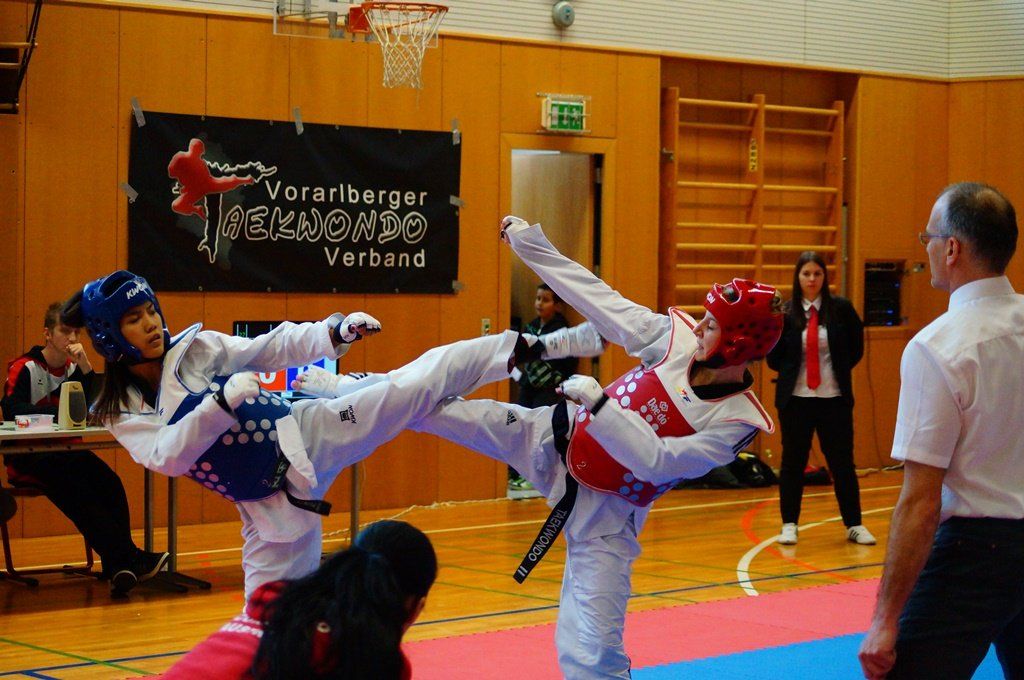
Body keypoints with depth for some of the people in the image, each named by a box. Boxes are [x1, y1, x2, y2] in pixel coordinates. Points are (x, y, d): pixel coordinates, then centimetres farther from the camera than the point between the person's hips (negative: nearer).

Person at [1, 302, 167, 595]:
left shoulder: (74, 369, 13)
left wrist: (84, 364, -10)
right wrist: (61, 412, -31)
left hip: (64, 454, 6)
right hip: (28, 459, -6)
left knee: (110, 483, -23)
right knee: (76, 491, -33)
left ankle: (118, 567, -28)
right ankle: (129, 559, -35)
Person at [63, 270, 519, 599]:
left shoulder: (196, 348, -3)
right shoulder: (121, 414, -4)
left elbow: (274, 347, -1)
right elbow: (167, 457, -20)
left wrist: (336, 333, -16)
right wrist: (222, 402, -34)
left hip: (307, 436, 0)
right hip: (267, 503, 0)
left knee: (411, 387, -10)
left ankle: (517, 352, -1)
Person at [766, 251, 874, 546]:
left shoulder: (841, 308, -2)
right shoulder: (785, 313, -4)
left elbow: (856, 345, 12)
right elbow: (773, 356, 7)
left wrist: (841, 368, 7)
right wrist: (791, 371, 2)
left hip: (834, 398, 0)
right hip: (795, 398, 0)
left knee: (842, 462, 5)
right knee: (793, 462, 7)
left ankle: (854, 525, 14)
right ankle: (789, 525, 17)